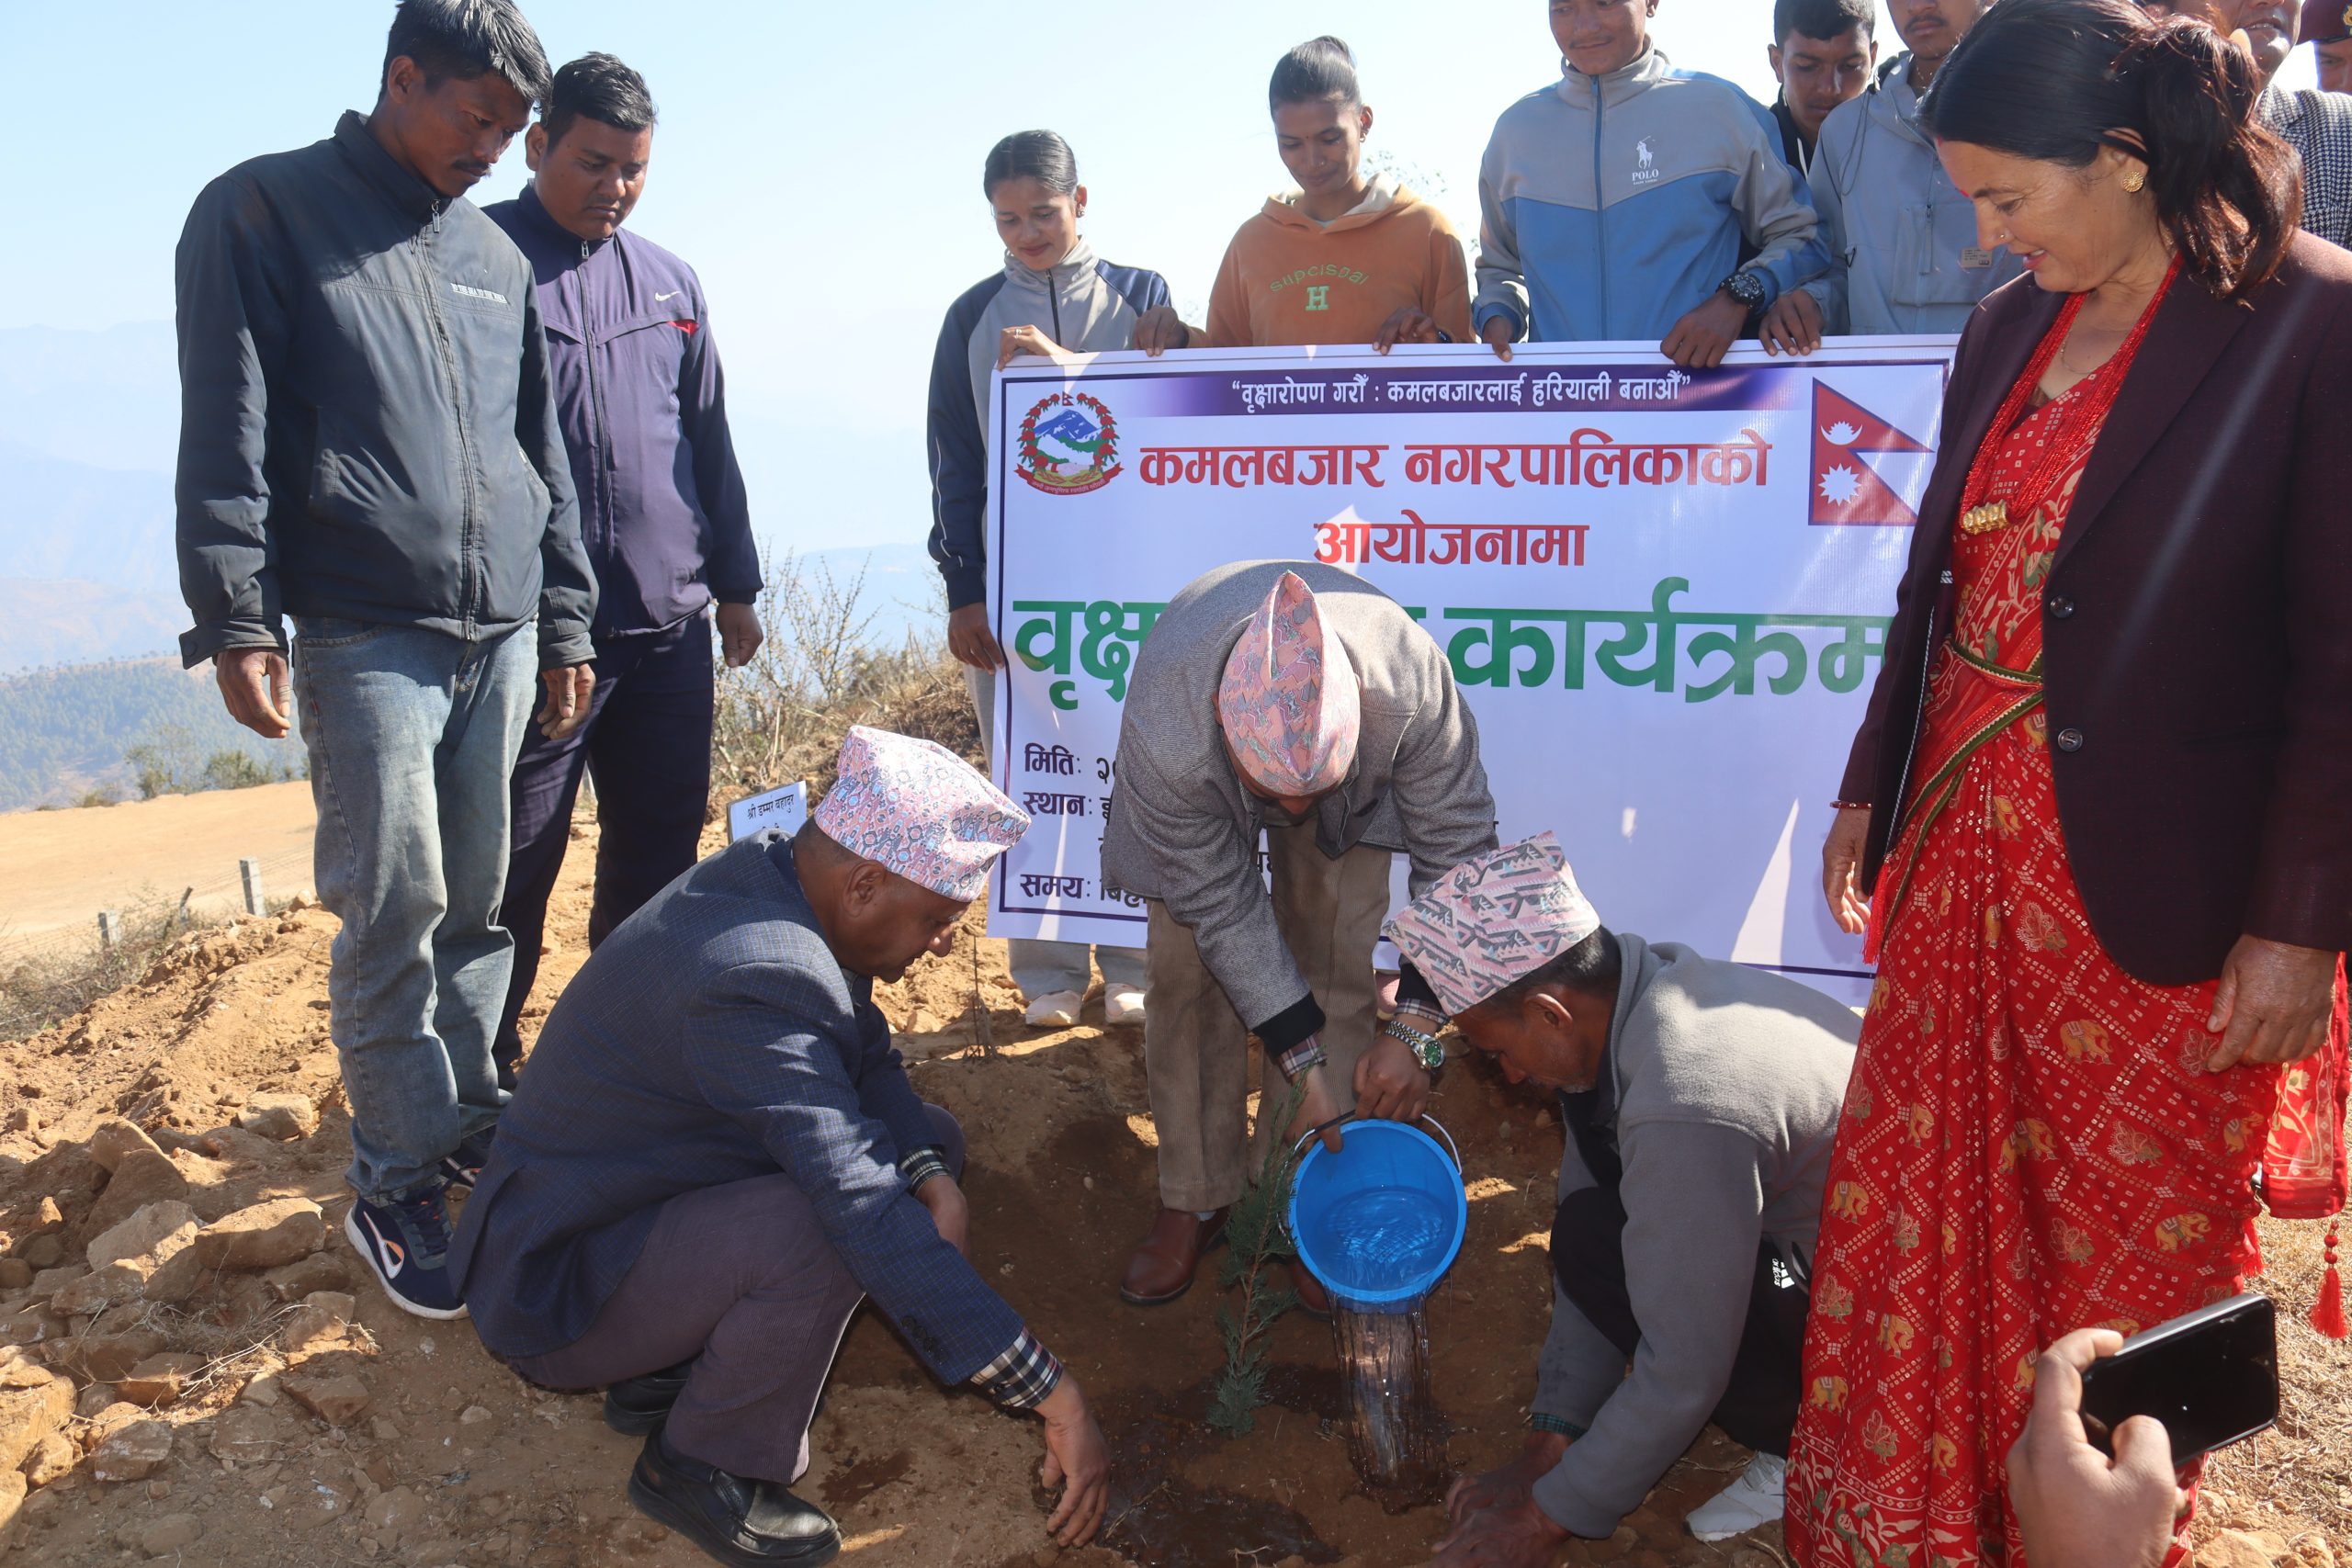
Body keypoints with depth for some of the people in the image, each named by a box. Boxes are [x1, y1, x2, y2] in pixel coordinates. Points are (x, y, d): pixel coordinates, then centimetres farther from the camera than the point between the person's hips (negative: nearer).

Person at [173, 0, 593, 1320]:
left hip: (505, 632, 5)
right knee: (394, 912, -6)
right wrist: (237, 617, -12)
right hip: (366, 634, -5)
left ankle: (473, 1129, 22)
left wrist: (565, 621, 18)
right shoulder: (264, 214, 2)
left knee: (478, 907, 9)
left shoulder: (497, 256, 17)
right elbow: (225, 433, -5)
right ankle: (398, 1186, 5)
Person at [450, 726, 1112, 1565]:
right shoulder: (757, 982, -35)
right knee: (817, 1228, -34)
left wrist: (934, 1179, -17)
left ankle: (675, 1363, 9)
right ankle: (701, 1469, -5)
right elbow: (865, 1214, -41)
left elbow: (871, 1062, 4)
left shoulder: (772, 873, -6)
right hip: (555, 1290, -9)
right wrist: (1055, 1395, -38)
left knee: (926, 1137, 2)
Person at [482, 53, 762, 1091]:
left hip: (669, 627, 6)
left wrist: (735, 580, 16)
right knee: (511, 871, 0)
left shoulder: (669, 284, 14)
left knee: (659, 858, 13)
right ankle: (485, 1072, 14)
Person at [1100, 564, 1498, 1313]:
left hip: (1359, 788, 1)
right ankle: (1195, 1198, 14)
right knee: (1188, 972, -4)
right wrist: (1302, 1061, -27)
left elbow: (1457, 849, -28)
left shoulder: (1409, 678, -44)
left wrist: (1414, 1029, -31)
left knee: (1335, 973, -7)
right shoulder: (1162, 730, -44)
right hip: (1200, 792, 0)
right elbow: (1220, 902, -29)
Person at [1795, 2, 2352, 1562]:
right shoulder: (2009, 330, 7)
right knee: (1918, 1215, 14)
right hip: (1966, 852, 6)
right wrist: (1871, 789, 13)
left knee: (2131, 1258, 12)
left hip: (2160, 901, -5)